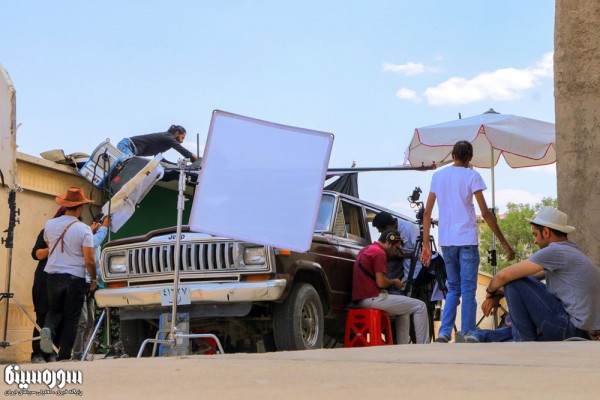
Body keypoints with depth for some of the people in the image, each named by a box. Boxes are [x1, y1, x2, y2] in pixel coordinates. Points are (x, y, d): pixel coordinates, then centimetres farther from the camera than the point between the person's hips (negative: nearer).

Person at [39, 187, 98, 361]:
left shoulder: (50, 225, 1)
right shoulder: (84, 229, -12)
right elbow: (89, 260, -12)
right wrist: (94, 280, 2)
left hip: (53, 276, 3)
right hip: (76, 278, -3)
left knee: (54, 309, 21)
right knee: (71, 318, 7)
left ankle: (48, 329, -11)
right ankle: (64, 356, 7)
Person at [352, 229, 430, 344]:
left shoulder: (366, 250, 20)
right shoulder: (379, 252, -10)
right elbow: (381, 283, -16)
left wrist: (391, 281, 20)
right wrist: (394, 282, 3)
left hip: (361, 299, 10)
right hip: (373, 298, -10)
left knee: (404, 310, 27)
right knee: (420, 306, -4)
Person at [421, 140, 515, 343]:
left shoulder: (438, 176, 11)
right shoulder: (472, 176, -3)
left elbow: (427, 212, 9)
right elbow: (485, 213, -8)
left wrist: (426, 245, 13)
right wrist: (504, 243, -3)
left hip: (446, 241, 4)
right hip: (467, 240, -4)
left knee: (453, 289, 15)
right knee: (468, 291, 1)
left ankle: (444, 333, 2)